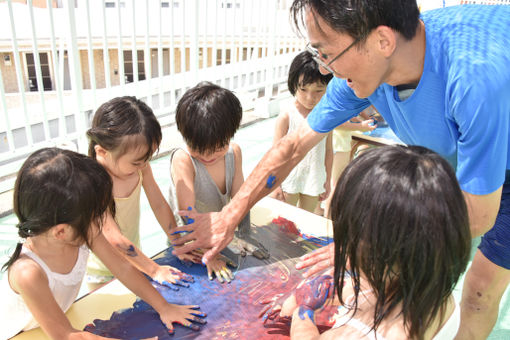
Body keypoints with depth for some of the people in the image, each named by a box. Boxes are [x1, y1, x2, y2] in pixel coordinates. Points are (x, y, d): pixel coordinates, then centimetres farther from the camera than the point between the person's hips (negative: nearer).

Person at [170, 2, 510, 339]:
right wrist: (228, 217, -12)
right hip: (452, 161, 4)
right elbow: (293, 147, -14)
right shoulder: (361, 67, -23)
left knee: (482, 288, 1)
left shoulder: (478, 75, -44)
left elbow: (476, 216, -33)